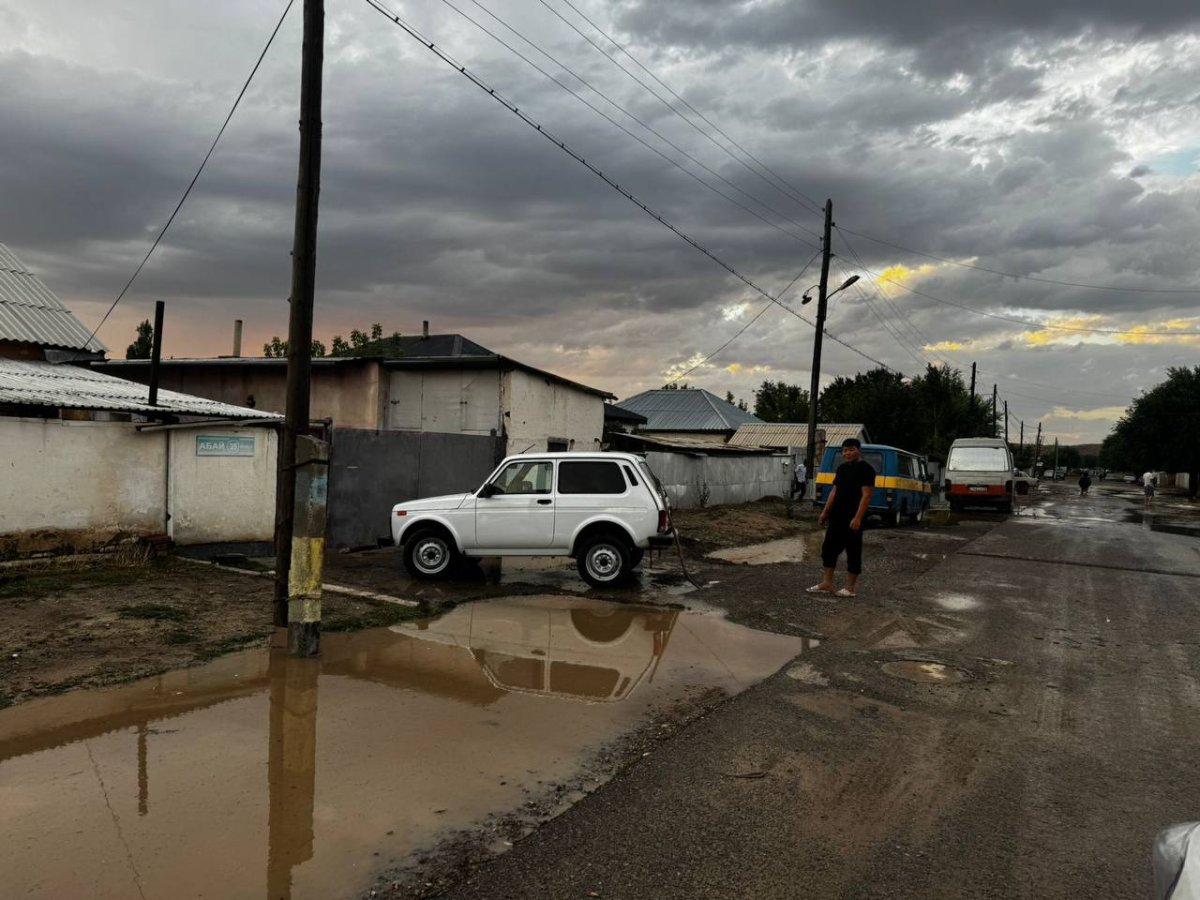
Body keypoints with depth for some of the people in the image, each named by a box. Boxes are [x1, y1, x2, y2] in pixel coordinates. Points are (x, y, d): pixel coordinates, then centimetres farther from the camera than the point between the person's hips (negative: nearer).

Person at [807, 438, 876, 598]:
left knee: (853, 552, 1)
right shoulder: (842, 468, 14)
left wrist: (857, 518, -23)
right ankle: (826, 583, 17)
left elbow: (866, 495, -16)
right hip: (837, 516, 8)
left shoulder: (866, 469, -10)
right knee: (829, 548, 10)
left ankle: (850, 588, 9)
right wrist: (825, 512, 13)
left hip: (853, 519, -8)